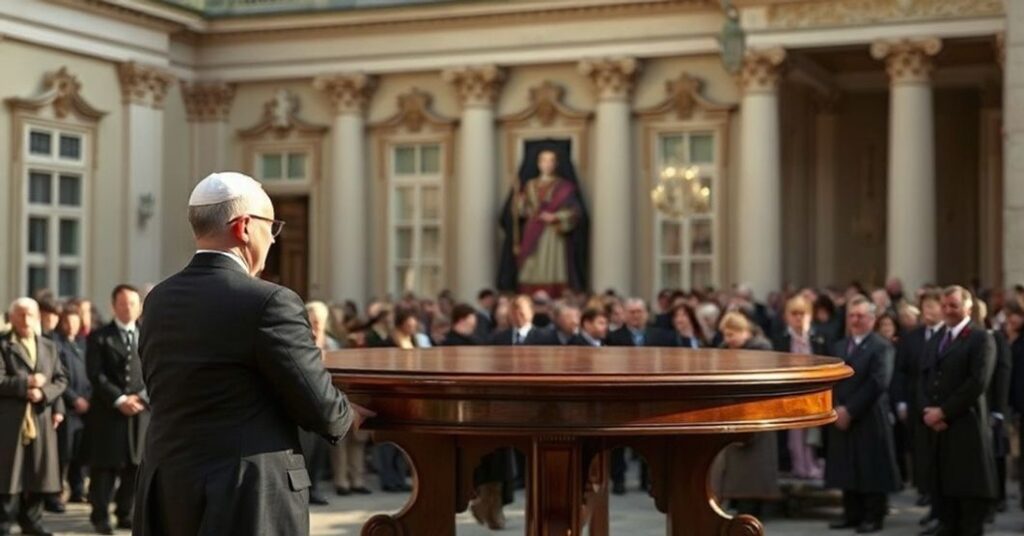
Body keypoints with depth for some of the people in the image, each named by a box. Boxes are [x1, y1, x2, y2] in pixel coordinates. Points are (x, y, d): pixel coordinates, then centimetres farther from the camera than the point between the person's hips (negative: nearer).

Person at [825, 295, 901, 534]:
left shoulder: (882, 347, -6)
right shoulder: (839, 346, 17)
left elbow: (878, 383, -16)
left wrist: (850, 410, -17)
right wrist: (836, 408, -6)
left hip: (869, 418, -6)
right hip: (842, 417, 6)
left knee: (872, 469, -1)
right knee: (847, 468, 9)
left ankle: (873, 517, 6)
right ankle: (852, 514, 17)